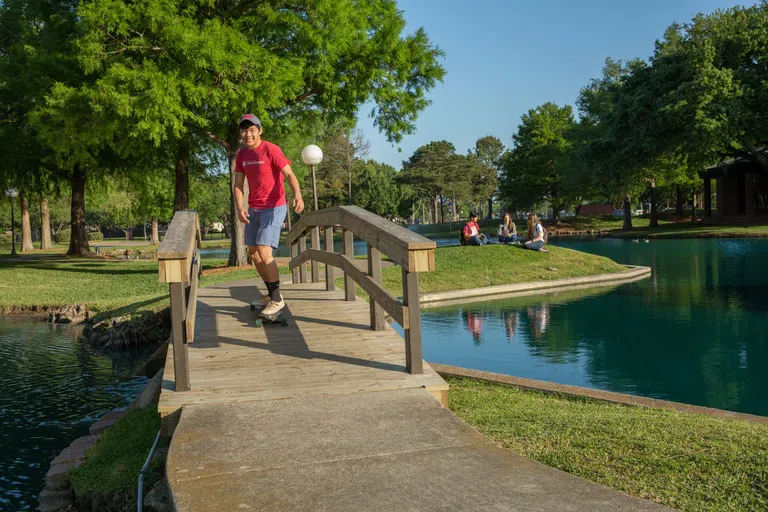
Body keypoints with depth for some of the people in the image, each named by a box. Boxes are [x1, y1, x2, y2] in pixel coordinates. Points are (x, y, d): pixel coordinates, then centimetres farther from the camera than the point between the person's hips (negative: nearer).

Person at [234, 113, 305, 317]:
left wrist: (298, 195, -41)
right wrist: (240, 207, -12)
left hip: (274, 209, -8)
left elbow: (289, 174, -22)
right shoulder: (242, 154, 6)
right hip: (253, 209, 8)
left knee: (264, 252, -16)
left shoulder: (271, 149, -14)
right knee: (253, 253, 12)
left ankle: (277, 299, -5)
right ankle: (271, 293, 28)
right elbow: (238, 184, 5)